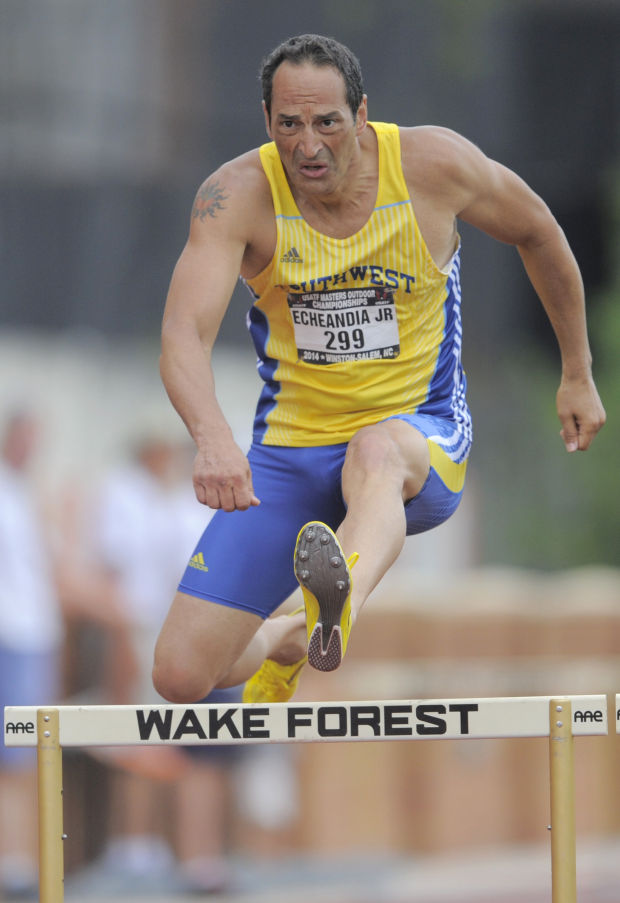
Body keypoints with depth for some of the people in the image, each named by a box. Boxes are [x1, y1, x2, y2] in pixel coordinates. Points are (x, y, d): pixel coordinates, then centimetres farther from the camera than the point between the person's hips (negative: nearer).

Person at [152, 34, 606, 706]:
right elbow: (184, 334, -28)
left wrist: (577, 374, 16)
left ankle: (344, 600, -72)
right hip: (291, 445, 1)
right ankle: (291, 641, 30)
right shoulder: (238, 196, -15)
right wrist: (211, 437, -49)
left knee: (378, 449, -41)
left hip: (423, 433, -1)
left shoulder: (434, 164, -11)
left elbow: (536, 233, 10)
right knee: (180, 677, -6)